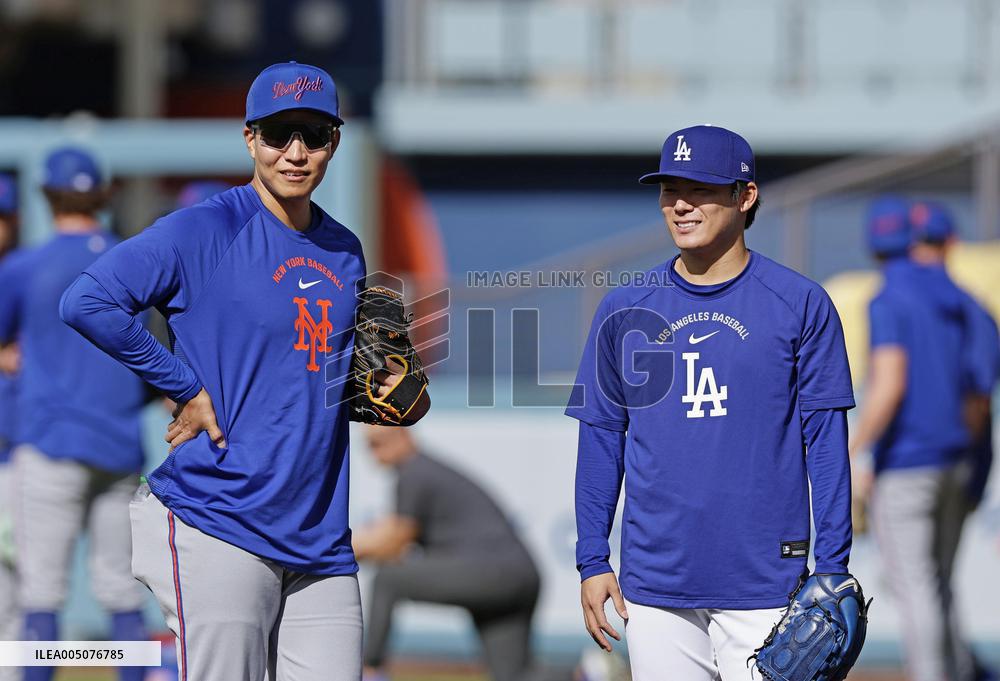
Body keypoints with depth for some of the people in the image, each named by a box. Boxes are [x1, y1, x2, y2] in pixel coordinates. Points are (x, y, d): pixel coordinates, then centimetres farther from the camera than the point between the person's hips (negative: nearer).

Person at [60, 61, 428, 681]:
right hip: (218, 530, -6)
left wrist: (397, 397, 7)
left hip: (321, 538, 6)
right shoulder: (206, 231, -6)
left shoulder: (344, 252, 15)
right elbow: (86, 303, -16)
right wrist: (188, 390, -13)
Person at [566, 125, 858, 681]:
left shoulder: (800, 303, -1)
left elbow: (826, 442, -1)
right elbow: (601, 440, 12)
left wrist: (831, 572, -6)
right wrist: (592, 561, 6)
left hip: (764, 583, -2)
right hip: (654, 585, 3)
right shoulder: (625, 310, 7)